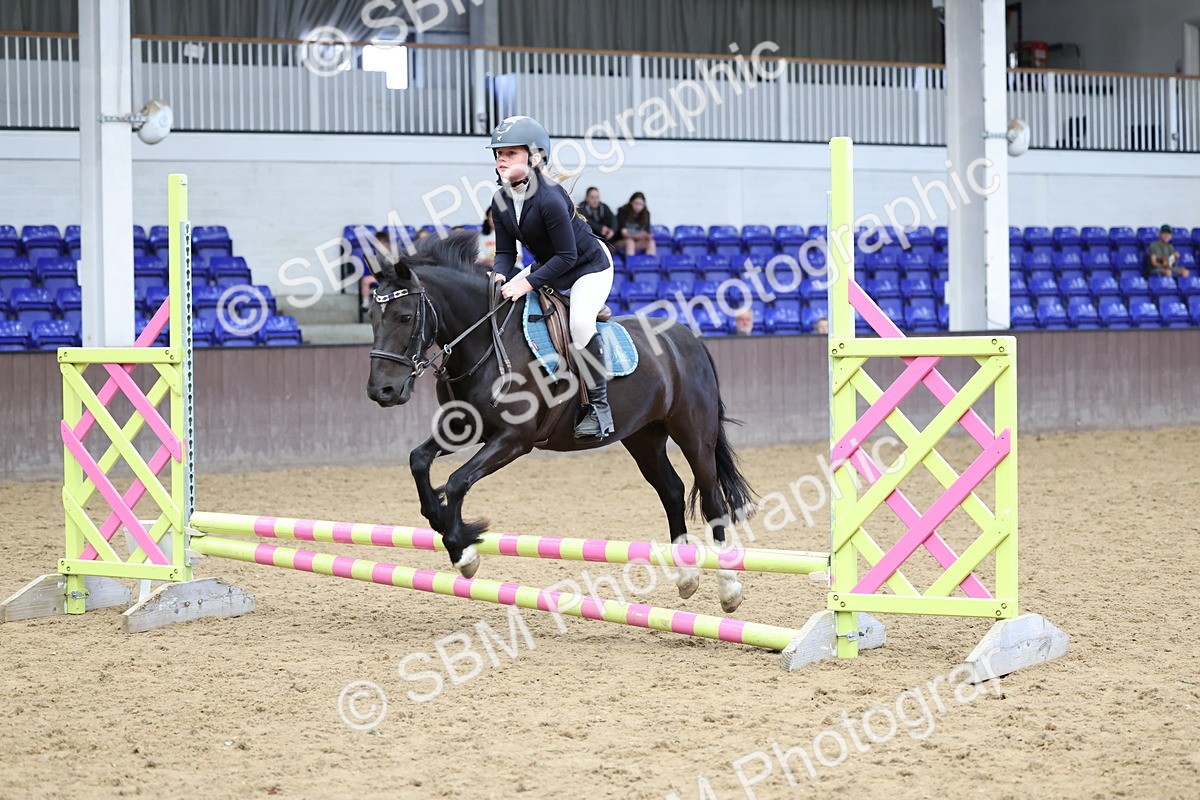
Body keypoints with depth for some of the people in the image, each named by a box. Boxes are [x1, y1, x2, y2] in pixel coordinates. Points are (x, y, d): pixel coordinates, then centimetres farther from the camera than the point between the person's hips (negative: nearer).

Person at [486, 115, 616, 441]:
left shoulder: (550, 199, -31)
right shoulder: (501, 202, -7)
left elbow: (566, 256, -28)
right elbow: (505, 251, -2)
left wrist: (528, 282, -34)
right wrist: (501, 276, -25)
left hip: (590, 266, -9)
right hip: (548, 266, 9)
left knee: (580, 323, -32)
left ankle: (599, 406, -22)